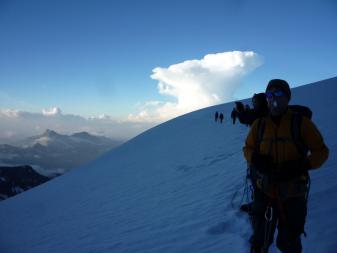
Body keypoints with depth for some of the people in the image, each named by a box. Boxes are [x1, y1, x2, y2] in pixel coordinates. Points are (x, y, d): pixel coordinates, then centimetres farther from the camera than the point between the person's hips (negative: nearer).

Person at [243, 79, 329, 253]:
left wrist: (301, 166, -23)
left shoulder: (301, 123, -9)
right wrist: (255, 158, -12)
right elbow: (248, 148, 12)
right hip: (265, 191, 2)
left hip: (292, 194, -2)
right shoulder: (259, 125, 0)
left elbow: (321, 151, -4)